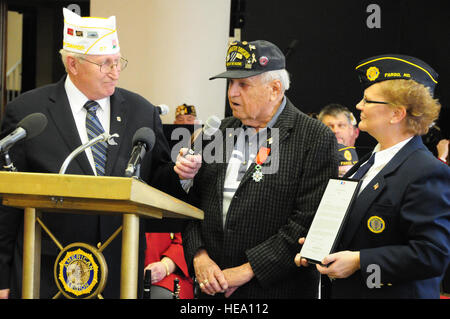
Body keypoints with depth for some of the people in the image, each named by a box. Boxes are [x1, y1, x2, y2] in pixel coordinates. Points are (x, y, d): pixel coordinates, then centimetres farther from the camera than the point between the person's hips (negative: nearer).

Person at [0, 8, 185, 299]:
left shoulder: (142, 112, 7)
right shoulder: (26, 111, -2)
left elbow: (156, 182, 12)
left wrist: (178, 173, -12)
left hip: (122, 274, 3)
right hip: (47, 273, -2)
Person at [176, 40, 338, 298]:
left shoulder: (316, 139, -9)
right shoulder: (221, 132, 8)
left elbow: (308, 220, -16)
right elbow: (194, 201, 9)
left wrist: (248, 269, -17)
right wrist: (199, 257, -6)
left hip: (276, 288, -4)